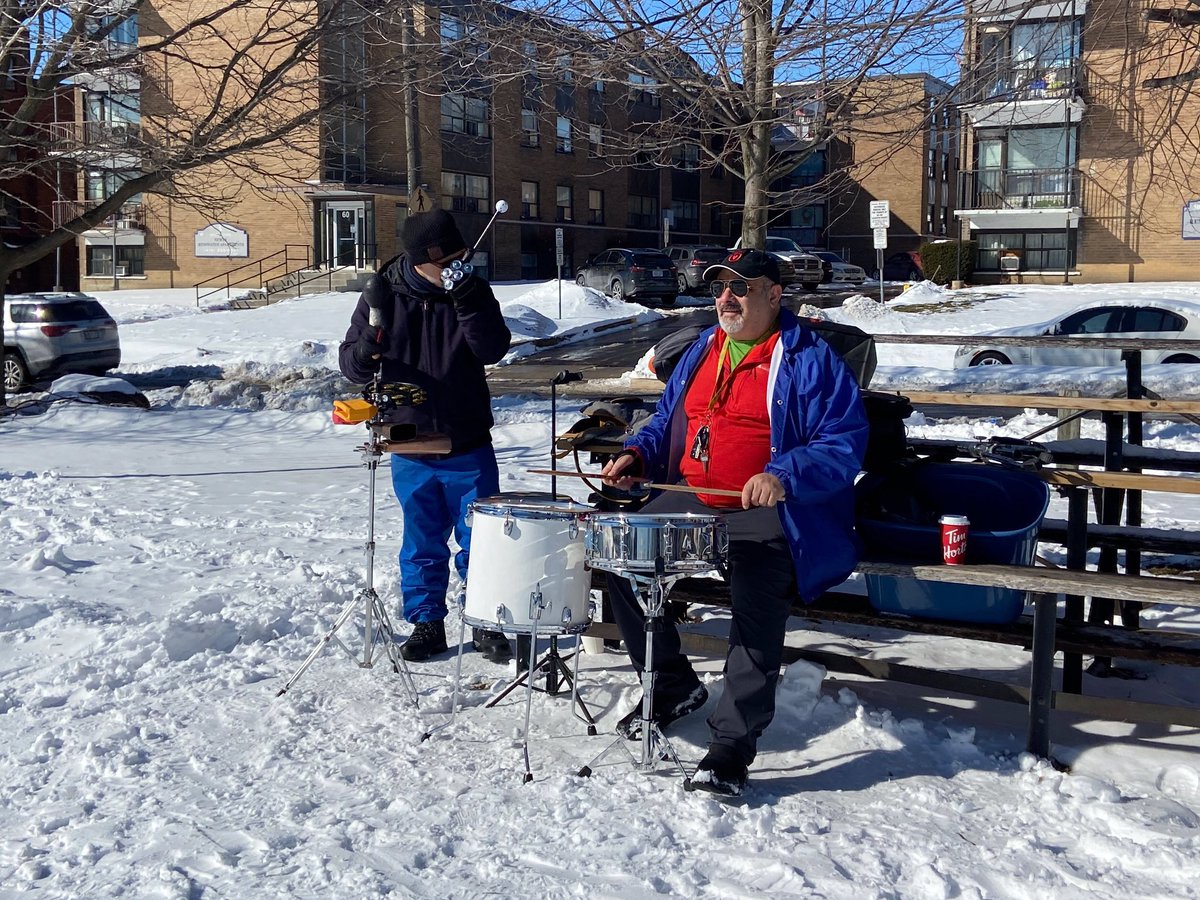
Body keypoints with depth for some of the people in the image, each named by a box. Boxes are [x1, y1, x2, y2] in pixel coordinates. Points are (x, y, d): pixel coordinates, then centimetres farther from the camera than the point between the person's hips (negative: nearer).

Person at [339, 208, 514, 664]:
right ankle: (426, 623, 26)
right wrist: (365, 353, -24)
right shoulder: (384, 293, -4)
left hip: (468, 445, -1)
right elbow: (350, 362, -1)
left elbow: (493, 349, -15)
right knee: (422, 544, 12)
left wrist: (469, 304, -28)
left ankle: (487, 624, 20)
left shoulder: (471, 290, -4)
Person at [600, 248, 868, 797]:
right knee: (621, 563, -2)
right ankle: (671, 685, 16)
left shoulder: (809, 360, -6)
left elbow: (844, 443, -13)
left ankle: (733, 742, -15)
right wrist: (638, 455, 6)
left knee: (757, 608, -29)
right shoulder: (702, 351, 16)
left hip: (766, 512, -7)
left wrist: (784, 476, -29)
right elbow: (669, 420, 27)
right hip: (689, 501, 7)